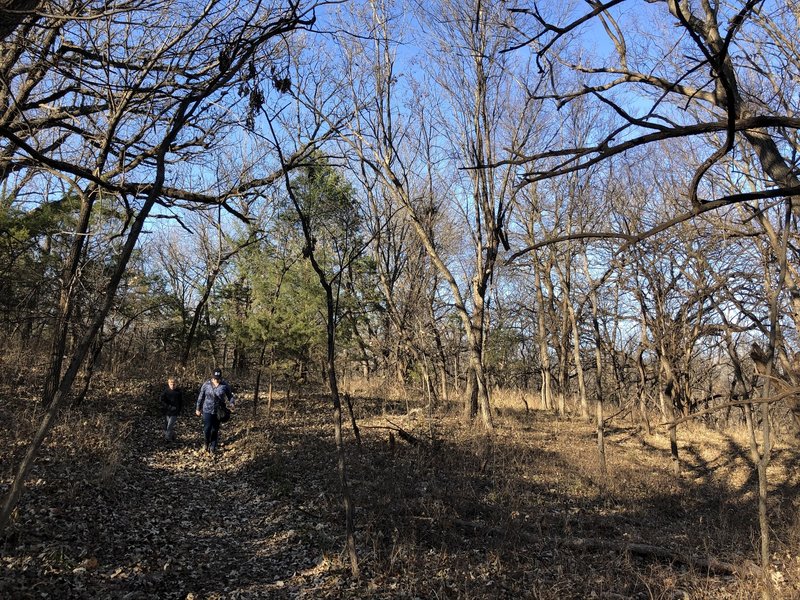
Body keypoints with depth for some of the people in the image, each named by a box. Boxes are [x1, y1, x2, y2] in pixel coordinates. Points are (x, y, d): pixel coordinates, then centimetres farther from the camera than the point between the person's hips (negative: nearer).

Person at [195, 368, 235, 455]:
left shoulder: (225, 385, -8)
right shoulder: (207, 384, -6)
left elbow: (230, 396, 1)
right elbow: (201, 397, 5)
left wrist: (232, 403, -19)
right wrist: (198, 409, 10)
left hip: (218, 411, 0)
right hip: (207, 410, 0)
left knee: (215, 430, 8)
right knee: (207, 429, -8)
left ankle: (213, 447, 24)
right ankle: (207, 443, 21)